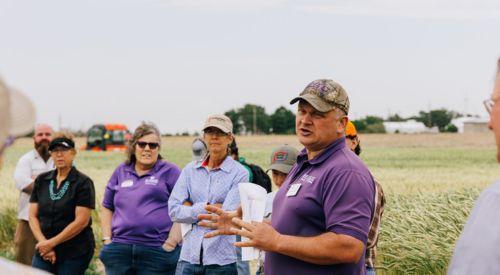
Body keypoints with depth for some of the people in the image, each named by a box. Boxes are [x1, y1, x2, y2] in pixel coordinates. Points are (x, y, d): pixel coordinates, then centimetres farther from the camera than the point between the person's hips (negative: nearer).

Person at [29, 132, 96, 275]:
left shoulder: (83, 183, -5)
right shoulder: (41, 180, 9)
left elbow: (81, 221, -12)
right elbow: (33, 216, 7)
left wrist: (52, 243, -13)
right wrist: (43, 243, -8)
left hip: (75, 253, -4)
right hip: (44, 252, 4)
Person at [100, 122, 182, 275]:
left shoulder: (170, 172, 1)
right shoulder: (121, 172, 14)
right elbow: (107, 208, 20)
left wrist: (171, 243, -12)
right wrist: (107, 240, 9)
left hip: (157, 251, -4)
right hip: (119, 250, 4)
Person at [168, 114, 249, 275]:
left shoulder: (239, 173, -2)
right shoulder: (190, 170, 8)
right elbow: (173, 210, 0)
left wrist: (192, 209, -6)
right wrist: (207, 208, -9)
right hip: (189, 257, 3)